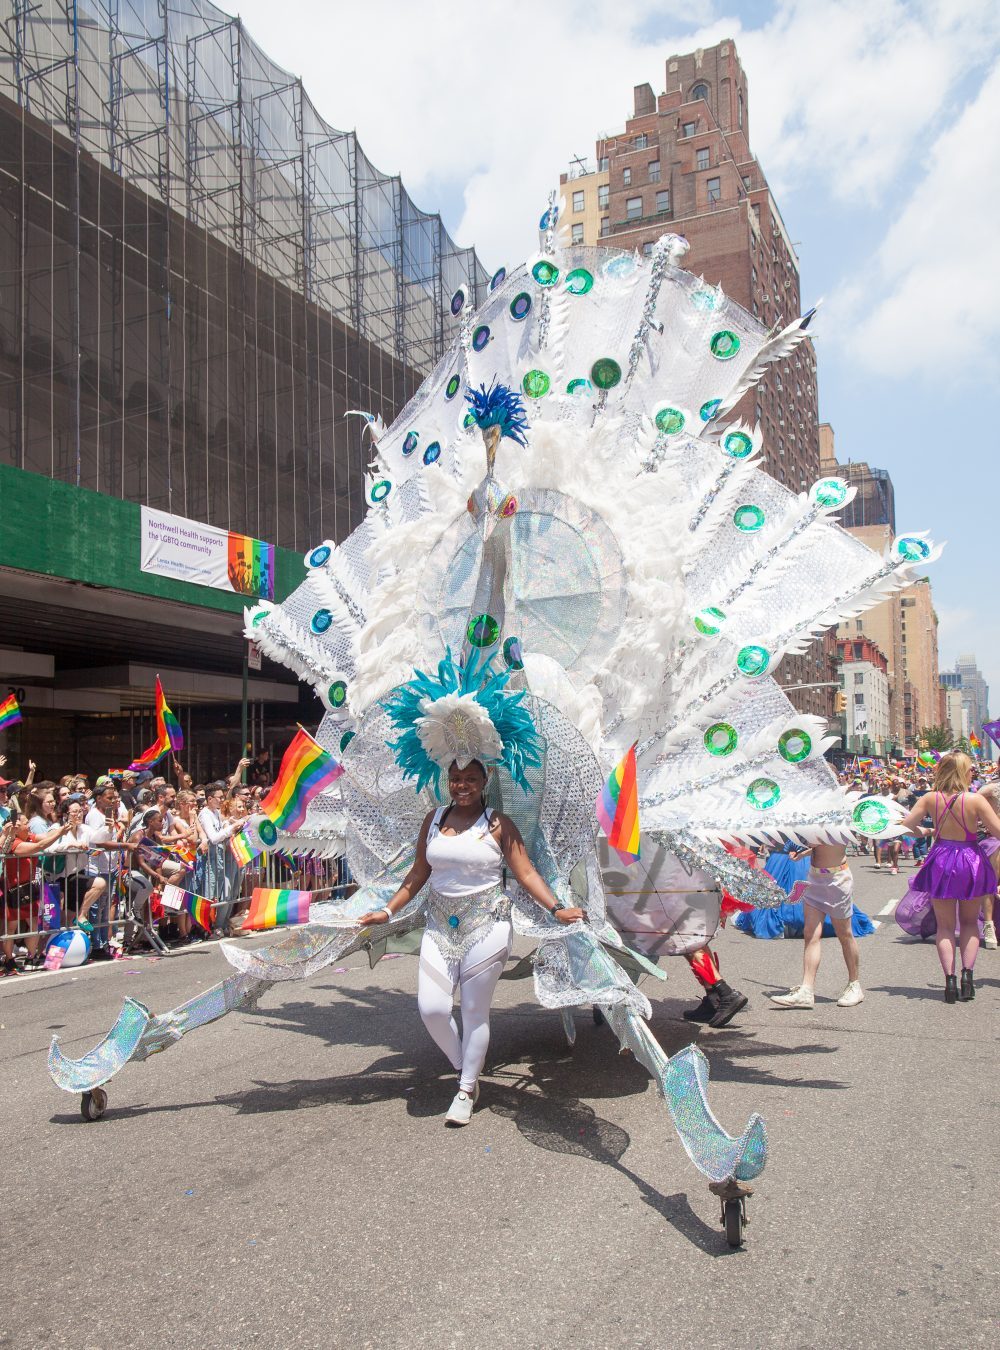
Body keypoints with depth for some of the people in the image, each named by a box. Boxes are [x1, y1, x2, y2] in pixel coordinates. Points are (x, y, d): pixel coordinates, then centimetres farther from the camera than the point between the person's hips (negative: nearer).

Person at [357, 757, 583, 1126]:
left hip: (485, 925, -3)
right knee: (431, 1008, -6)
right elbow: (418, 874, 15)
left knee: (475, 1010, 3)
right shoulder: (434, 819, 8)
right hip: (440, 927, 3)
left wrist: (556, 909, -17)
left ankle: (467, 1090, 23)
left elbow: (526, 874, -5)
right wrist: (389, 911, 11)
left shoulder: (498, 825, -3)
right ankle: (463, 1067, 23)